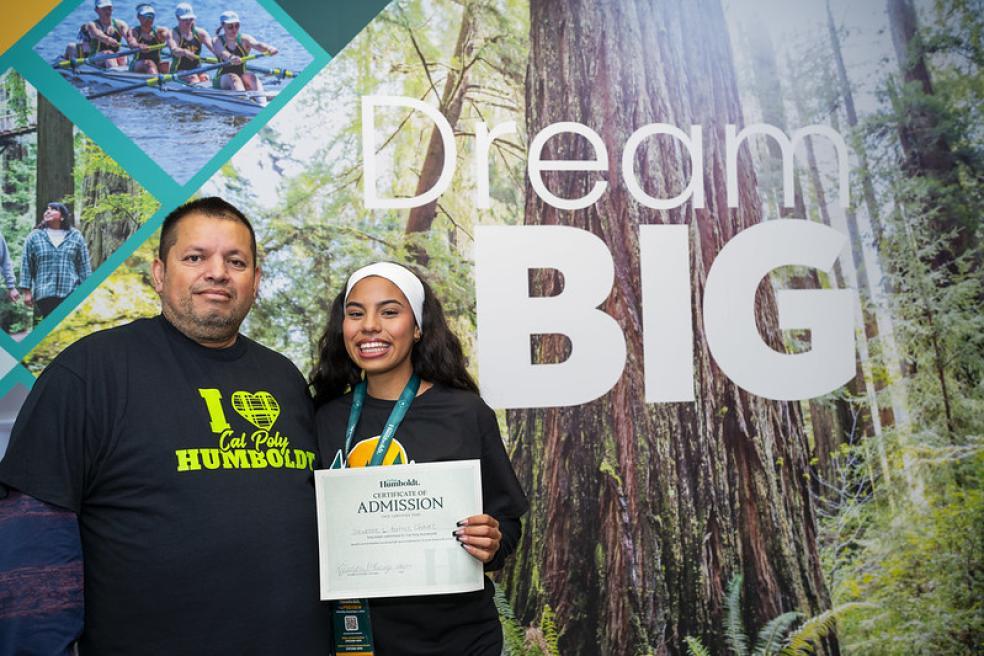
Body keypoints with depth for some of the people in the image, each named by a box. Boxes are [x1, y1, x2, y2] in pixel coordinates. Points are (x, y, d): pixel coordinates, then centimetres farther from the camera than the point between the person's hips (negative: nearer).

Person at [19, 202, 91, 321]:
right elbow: (26, 265, 8)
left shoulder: (76, 237, 9)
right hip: (45, 294, 0)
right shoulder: (34, 237, 8)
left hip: (72, 294, 0)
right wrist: (27, 291, 2)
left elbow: (84, 265, 8)